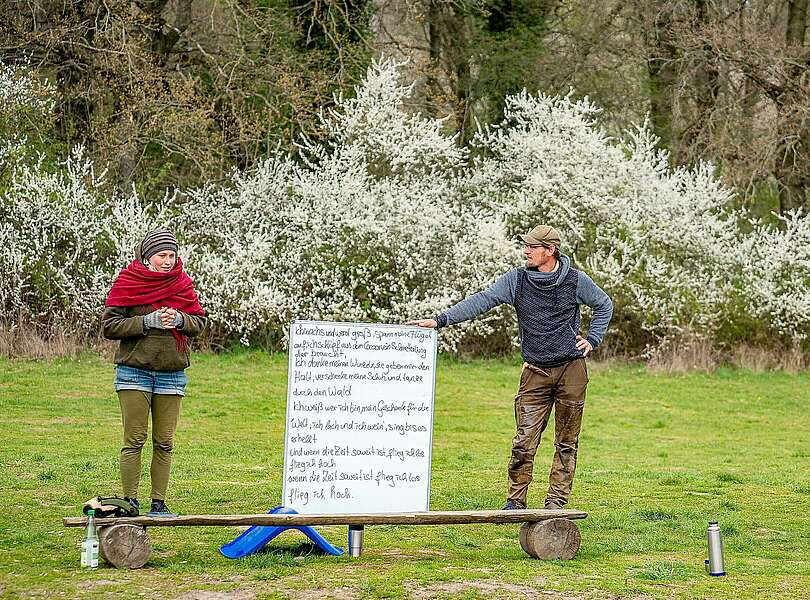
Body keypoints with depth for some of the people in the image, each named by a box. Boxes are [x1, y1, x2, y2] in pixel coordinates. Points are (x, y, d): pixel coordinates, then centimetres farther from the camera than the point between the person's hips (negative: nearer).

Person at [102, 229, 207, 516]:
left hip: (172, 373, 3)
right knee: (134, 440, -4)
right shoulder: (127, 283, -2)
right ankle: (130, 503, 1)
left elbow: (199, 322, 10)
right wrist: (148, 322, -15)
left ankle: (159, 504, 9)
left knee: (164, 442, 5)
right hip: (134, 371, -3)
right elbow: (109, 326, -6)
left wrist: (179, 319, -11)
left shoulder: (182, 283, 7)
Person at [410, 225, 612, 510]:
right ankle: (515, 500, 4)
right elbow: (480, 301, -7)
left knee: (566, 443, 3)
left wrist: (592, 339, 6)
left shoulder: (576, 280, 0)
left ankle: (556, 501, 11)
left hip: (572, 369, 0)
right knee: (524, 441, -6)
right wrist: (440, 320, -17)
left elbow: (604, 305, 17)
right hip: (536, 371, 0)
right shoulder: (516, 279, 1)